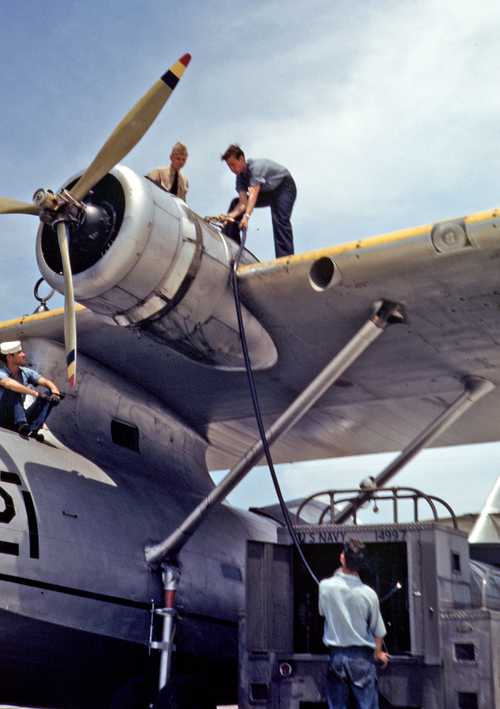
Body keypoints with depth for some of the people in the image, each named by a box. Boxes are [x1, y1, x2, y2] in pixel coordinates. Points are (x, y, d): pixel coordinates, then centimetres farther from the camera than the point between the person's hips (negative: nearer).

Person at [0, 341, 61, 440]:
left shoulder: (26, 372, 4)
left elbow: (48, 383, -2)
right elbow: (9, 384, -37)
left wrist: (55, 393, -25)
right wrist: (36, 393, -44)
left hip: (18, 417, 6)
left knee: (50, 396, -6)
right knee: (13, 390, -28)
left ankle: (33, 429, -22)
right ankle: (22, 425, -37)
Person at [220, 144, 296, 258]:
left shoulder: (256, 166, -32)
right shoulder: (240, 176, -10)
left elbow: (253, 194, -44)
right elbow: (243, 202, -20)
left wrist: (246, 216, -55)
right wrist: (230, 215, -38)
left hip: (284, 186, -8)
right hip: (267, 192, 8)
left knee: (280, 219, -31)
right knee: (235, 203, 1)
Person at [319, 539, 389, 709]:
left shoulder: (326, 586, -10)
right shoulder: (368, 594, -12)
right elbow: (378, 631, 0)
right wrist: (378, 653, 21)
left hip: (337, 655, 1)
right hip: (362, 657, -1)